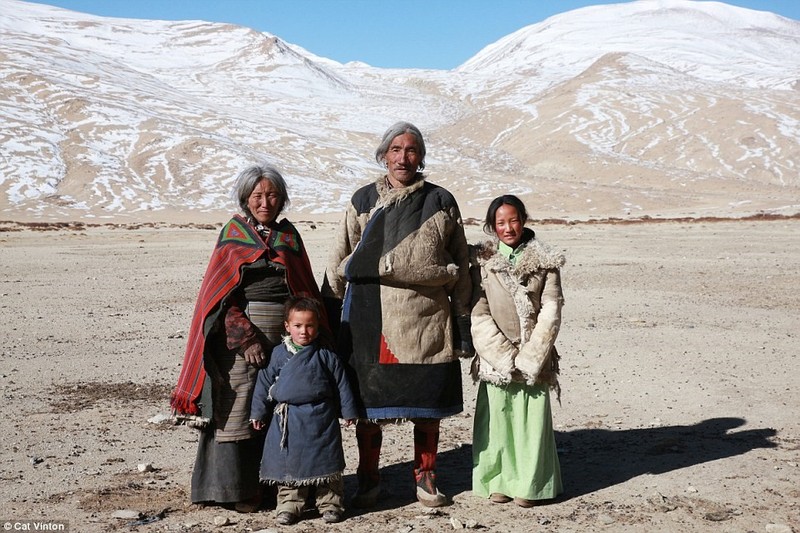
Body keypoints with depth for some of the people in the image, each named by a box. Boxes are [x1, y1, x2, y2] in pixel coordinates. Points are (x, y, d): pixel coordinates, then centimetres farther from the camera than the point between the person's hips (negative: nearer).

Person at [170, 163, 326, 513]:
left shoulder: (289, 235, 12)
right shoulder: (233, 234, 4)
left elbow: (306, 289, 11)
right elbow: (219, 293, -3)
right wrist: (246, 337, -13)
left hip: (284, 333, 3)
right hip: (239, 333, -3)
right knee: (237, 408, -3)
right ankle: (236, 489, 6)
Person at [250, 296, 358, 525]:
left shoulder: (326, 356, -2)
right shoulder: (279, 354, 1)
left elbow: (341, 384, 4)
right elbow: (264, 383, 7)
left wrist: (348, 411, 7)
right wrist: (258, 412, 9)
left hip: (320, 420, -1)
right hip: (287, 421, 1)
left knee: (326, 462, 5)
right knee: (288, 463, 6)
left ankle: (330, 503, 17)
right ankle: (289, 504, 16)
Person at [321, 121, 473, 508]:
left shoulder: (440, 202, 7)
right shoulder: (363, 201, 9)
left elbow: (460, 266, 9)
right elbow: (339, 262, 10)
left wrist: (463, 318, 5)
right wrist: (329, 317, 6)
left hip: (427, 317, 0)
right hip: (371, 318, 0)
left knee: (428, 402, 7)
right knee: (368, 401, 4)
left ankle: (425, 478, 24)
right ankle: (368, 481, 20)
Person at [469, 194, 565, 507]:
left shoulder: (545, 261, 3)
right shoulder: (482, 260, 2)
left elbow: (551, 311, -2)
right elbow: (478, 313, -3)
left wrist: (530, 356, -10)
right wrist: (505, 356, -10)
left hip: (534, 357, 0)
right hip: (495, 357, 0)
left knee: (532, 419, 1)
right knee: (496, 417, 1)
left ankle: (528, 485, 13)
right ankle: (498, 481, 15)